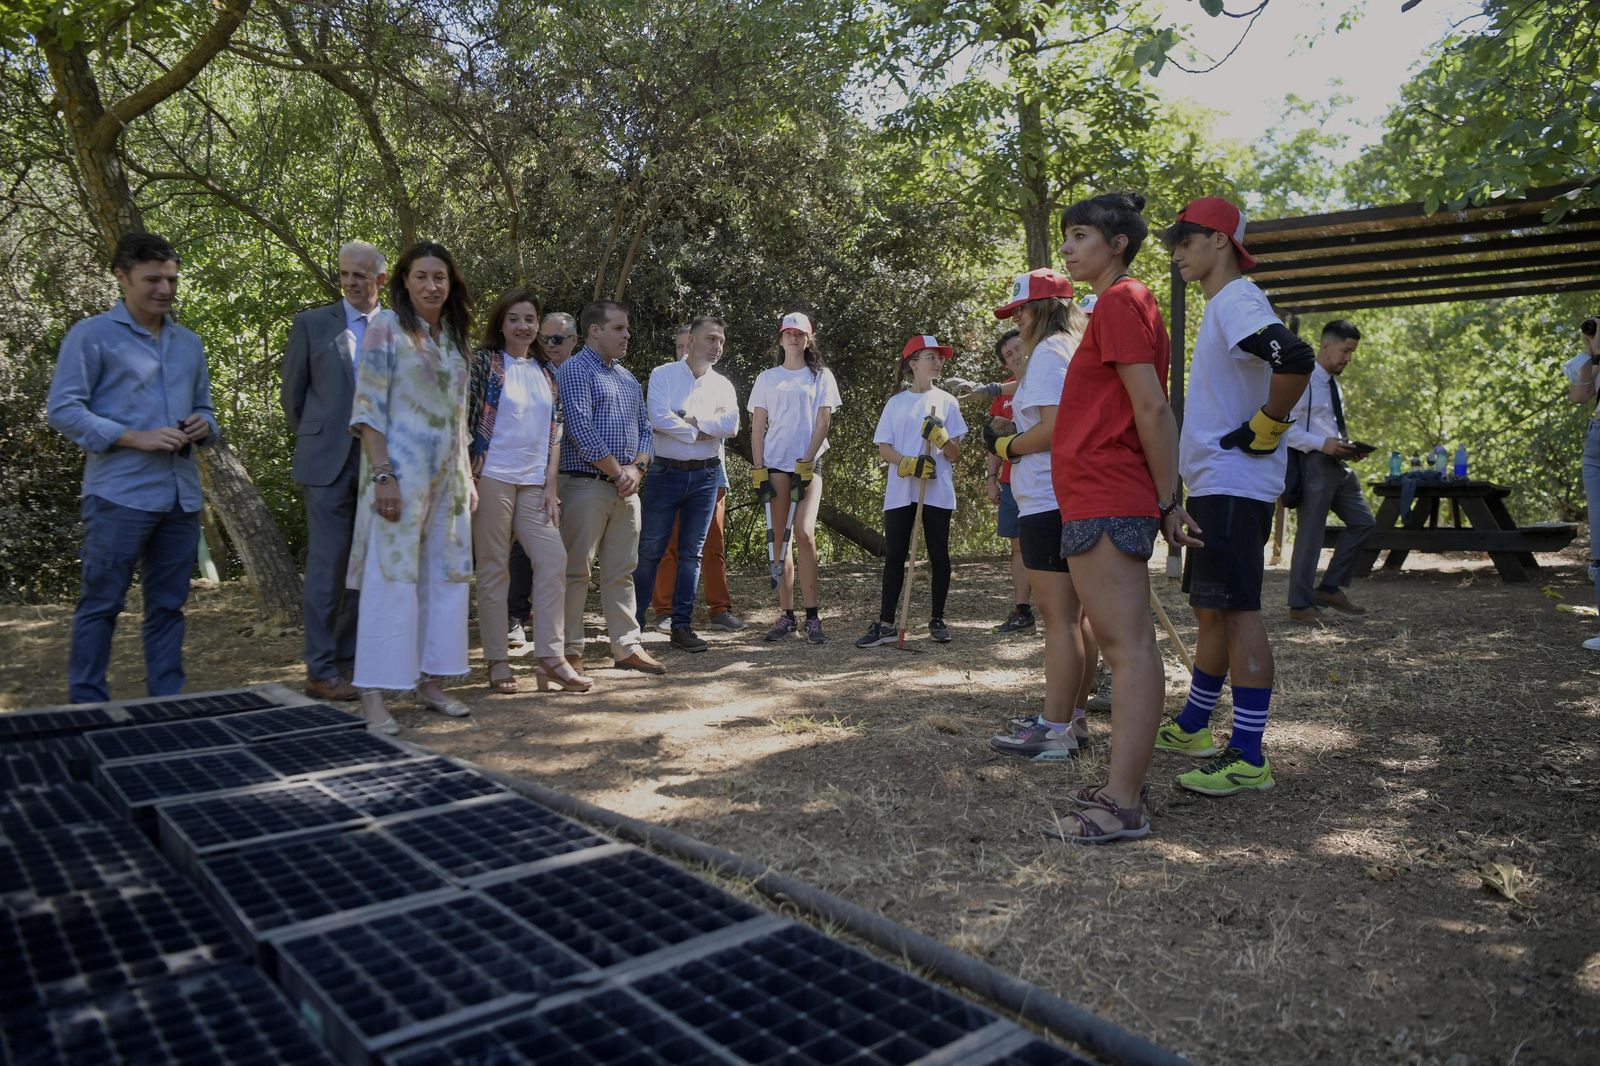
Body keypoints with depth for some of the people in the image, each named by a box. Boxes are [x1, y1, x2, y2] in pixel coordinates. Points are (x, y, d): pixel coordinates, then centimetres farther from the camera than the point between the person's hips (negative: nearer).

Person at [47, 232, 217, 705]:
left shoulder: (189, 343, 17)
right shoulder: (92, 335, -1)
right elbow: (62, 409, -6)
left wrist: (203, 426, 1)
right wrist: (137, 439, -16)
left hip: (181, 496, 6)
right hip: (119, 496, -5)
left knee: (168, 605, 10)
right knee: (101, 604, 0)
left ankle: (166, 701, 18)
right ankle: (88, 706, 10)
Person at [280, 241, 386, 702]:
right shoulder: (312, 324, 3)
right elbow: (292, 395, 8)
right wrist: (316, 442, 12)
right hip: (330, 464, -2)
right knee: (327, 567, -3)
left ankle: (349, 657, 21)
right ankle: (321, 670, 3)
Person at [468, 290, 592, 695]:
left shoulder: (546, 372, 15)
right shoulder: (483, 362, 1)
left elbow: (554, 433, 13)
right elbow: (463, 421, -4)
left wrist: (550, 486, 4)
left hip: (534, 483, 5)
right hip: (492, 478, -5)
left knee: (553, 561, -5)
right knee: (493, 569, 0)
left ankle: (551, 658, -1)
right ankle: (497, 662, 6)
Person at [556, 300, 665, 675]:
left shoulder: (628, 379, 20)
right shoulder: (575, 370, -5)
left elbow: (644, 428, 19)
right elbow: (581, 429, -15)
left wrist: (637, 467, 0)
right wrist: (618, 472, -11)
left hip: (626, 489, 7)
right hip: (587, 485, -7)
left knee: (621, 571, 10)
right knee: (576, 570, -2)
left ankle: (627, 646, 16)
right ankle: (570, 650, 5)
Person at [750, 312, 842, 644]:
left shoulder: (821, 376, 9)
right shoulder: (767, 378, 12)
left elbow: (823, 423, 2)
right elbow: (757, 428, 9)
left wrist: (806, 463, -9)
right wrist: (759, 471, -1)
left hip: (808, 464, -2)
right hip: (775, 464, 2)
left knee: (804, 533, -16)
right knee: (780, 538, 0)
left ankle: (811, 616, -12)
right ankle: (786, 614, 5)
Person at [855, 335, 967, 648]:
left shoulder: (947, 401, 7)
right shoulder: (897, 402, 8)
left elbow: (955, 453, 4)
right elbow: (884, 448, 3)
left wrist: (941, 438, -17)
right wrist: (909, 463, -15)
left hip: (937, 491, 0)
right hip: (900, 491, 0)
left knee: (938, 555, 5)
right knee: (894, 556, 0)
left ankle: (937, 620, 16)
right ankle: (886, 624, 2)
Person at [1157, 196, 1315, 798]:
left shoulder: (1237, 301, -12)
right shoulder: (1222, 307, 20)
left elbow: (1295, 359, -31)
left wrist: (1264, 430, -20)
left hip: (1234, 487, -11)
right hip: (1214, 484, 11)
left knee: (1236, 611, -9)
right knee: (1211, 609, 16)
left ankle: (1249, 758, -5)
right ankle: (1193, 727, 29)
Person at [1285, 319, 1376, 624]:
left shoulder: (1334, 384, 17)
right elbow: (1283, 427, -19)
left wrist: (1344, 444, 6)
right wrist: (1323, 444, -23)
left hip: (1338, 464, 9)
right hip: (1313, 464, -9)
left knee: (1363, 522, 11)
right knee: (1310, 534, -3)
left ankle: (1331, 588, 18)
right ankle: (1300, 604, 9)